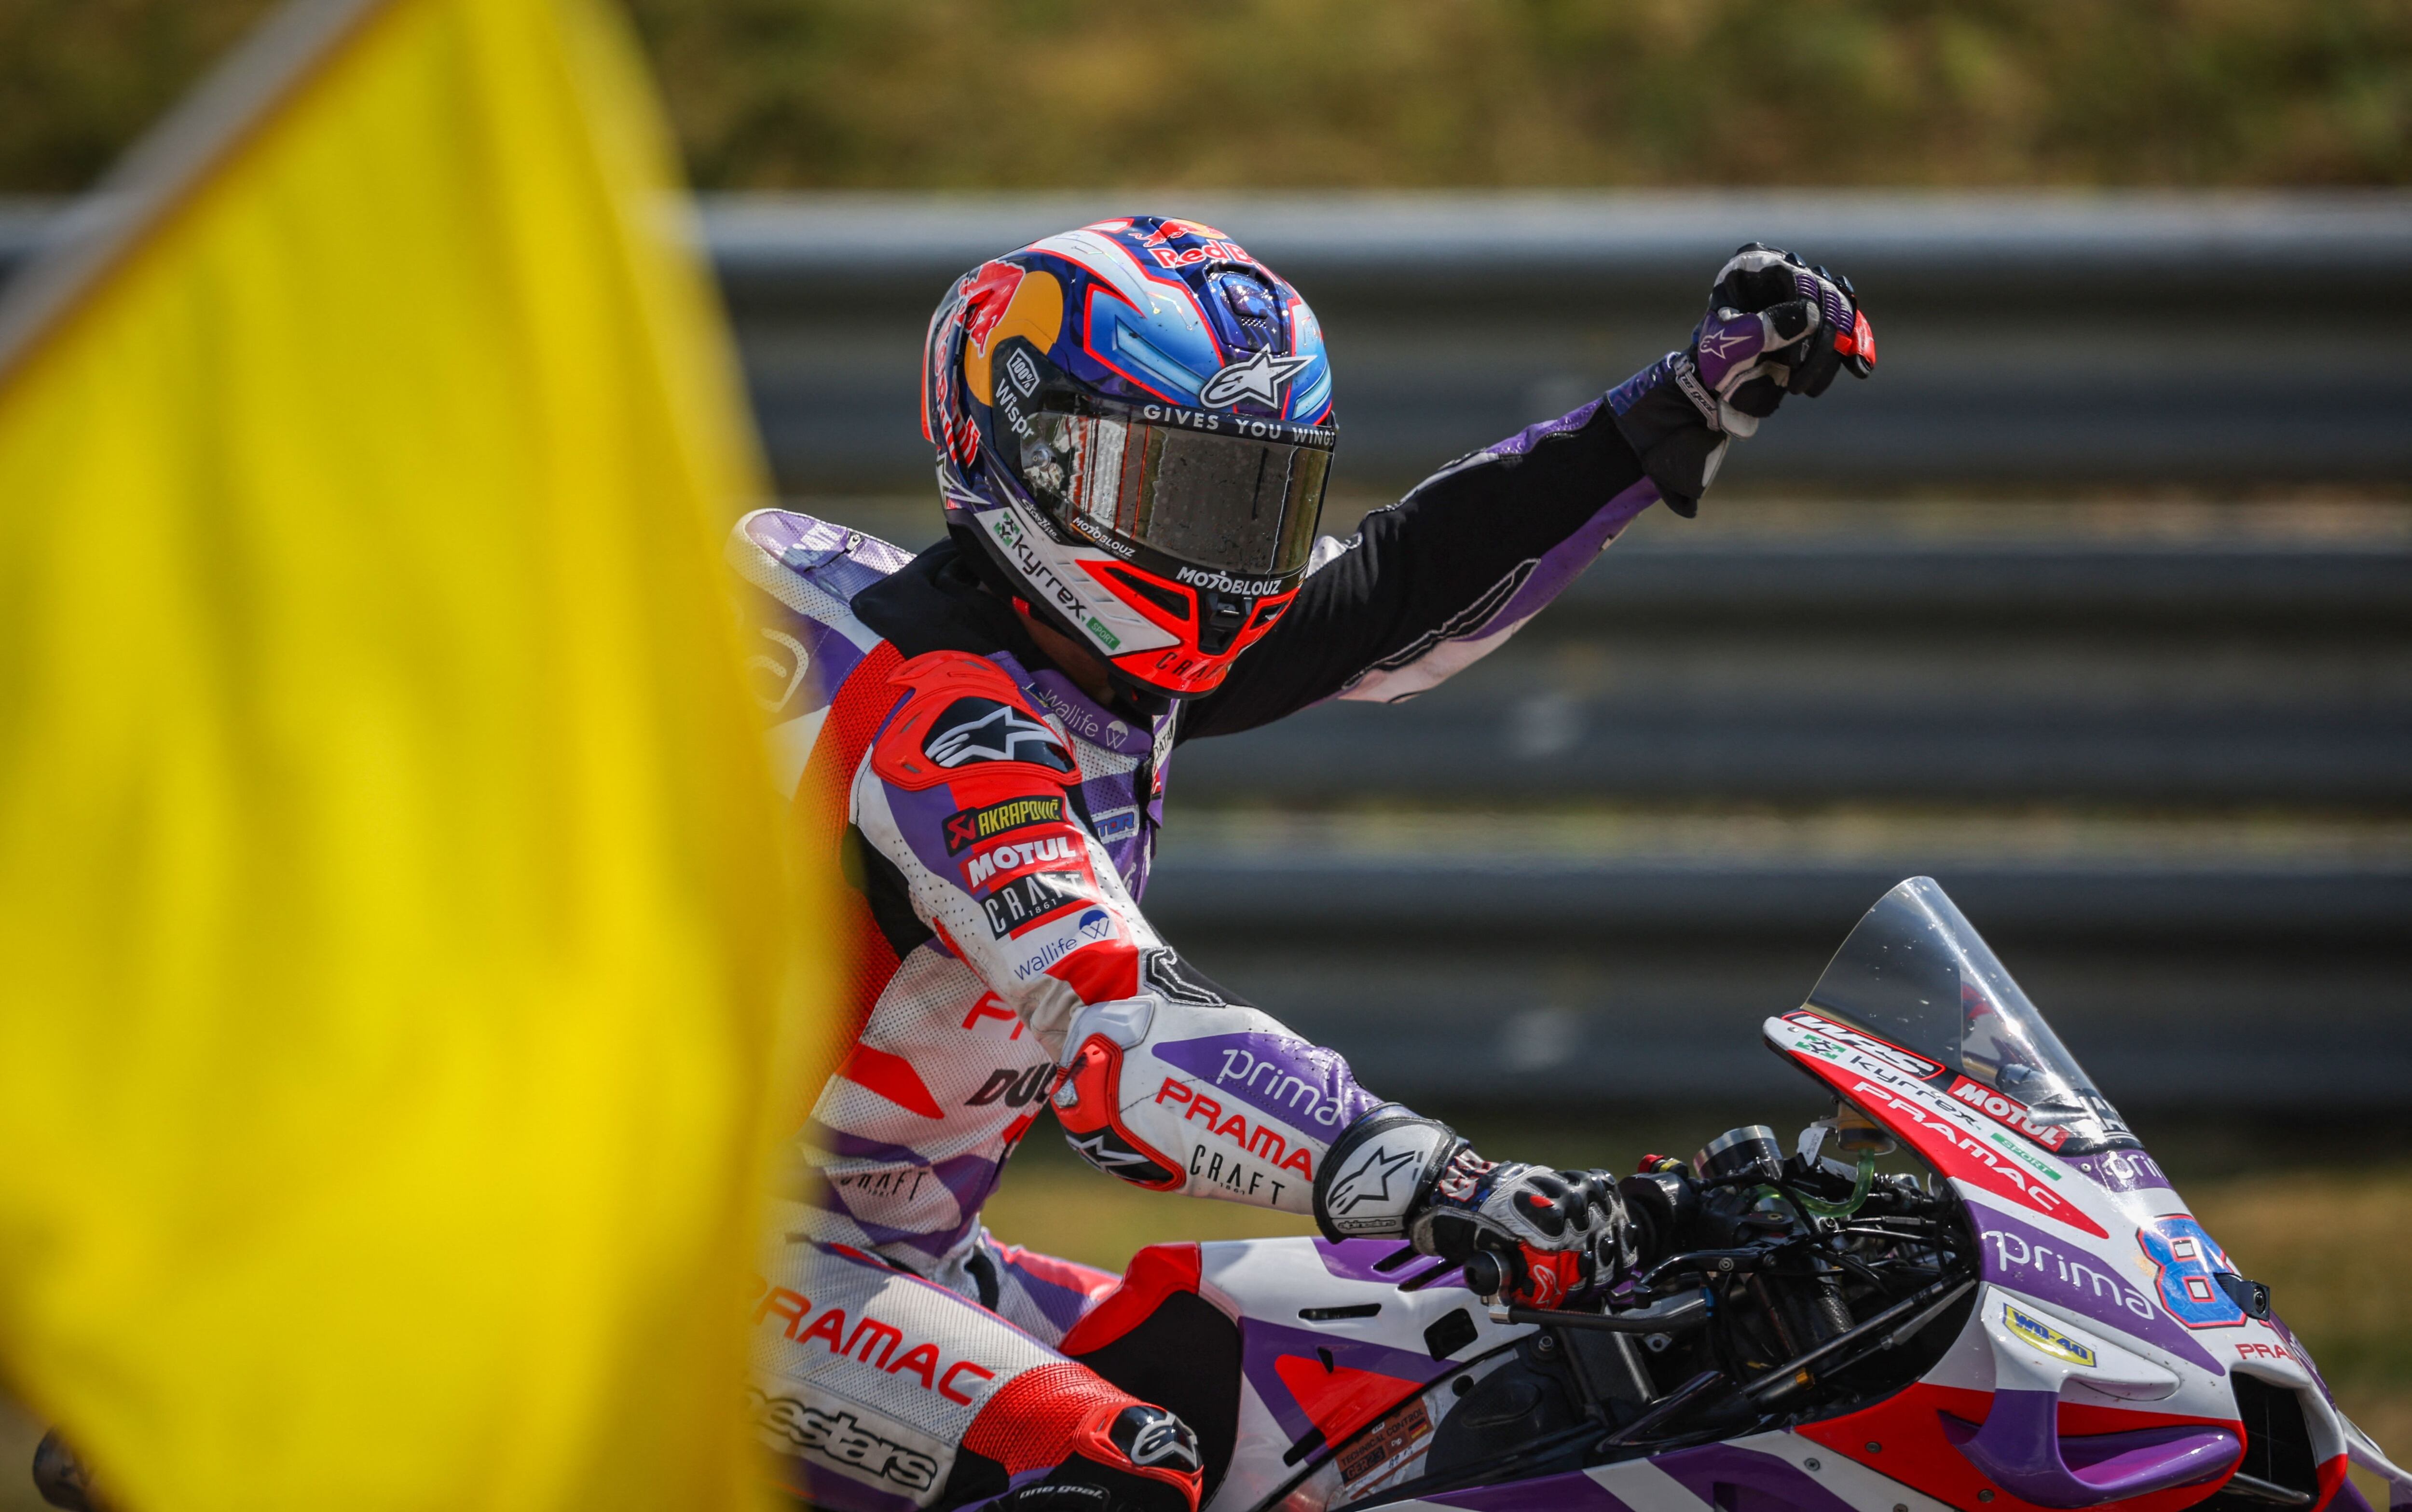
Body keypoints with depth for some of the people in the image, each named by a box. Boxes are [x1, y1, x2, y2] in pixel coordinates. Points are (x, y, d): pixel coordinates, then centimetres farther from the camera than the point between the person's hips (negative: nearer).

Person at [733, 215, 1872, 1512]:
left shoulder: (1108, 652, 5)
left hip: (914, 1257, 10)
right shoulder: (948, 724, -24)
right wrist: (1429, 1179, -50)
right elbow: (1116, 1029, -38)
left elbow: (1403, 583, 16)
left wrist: (1696, 400, 11)